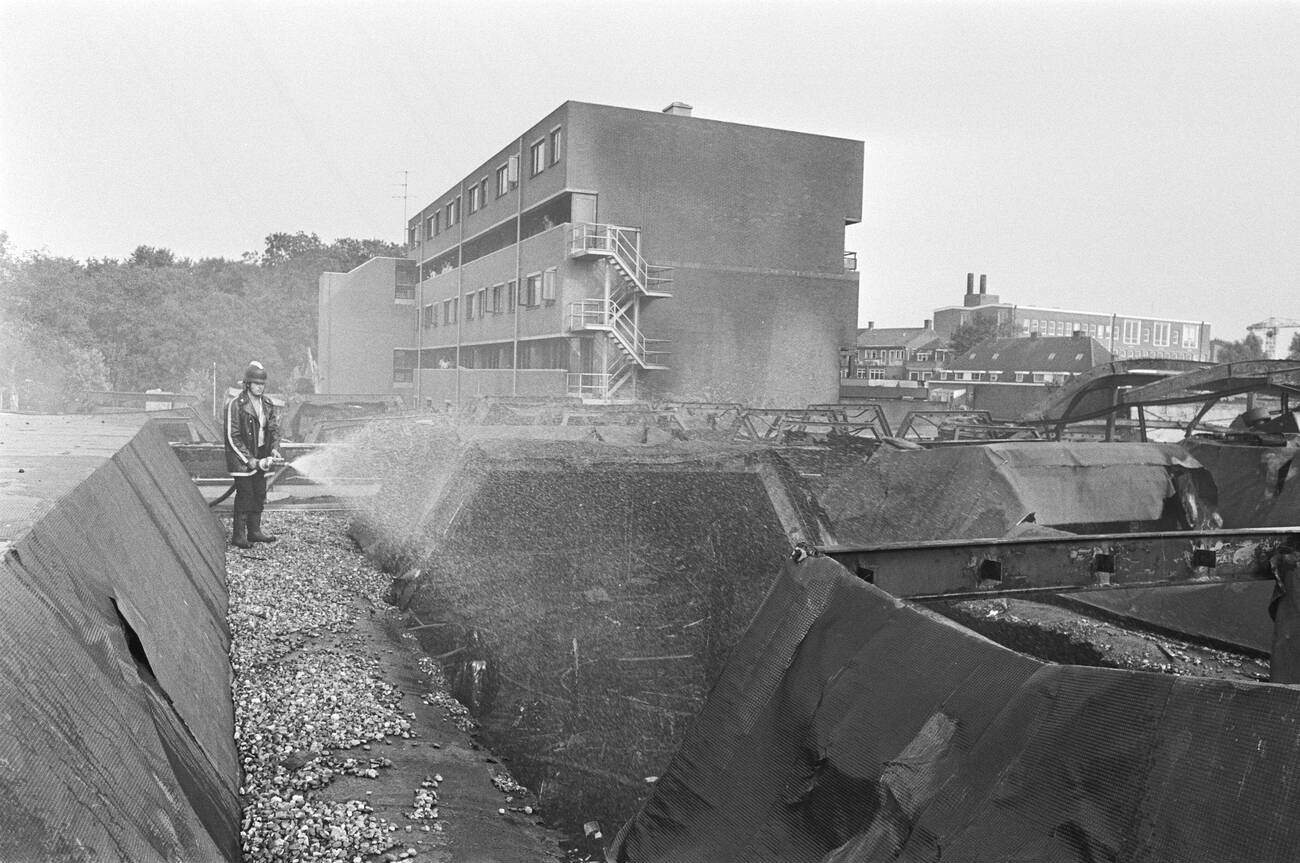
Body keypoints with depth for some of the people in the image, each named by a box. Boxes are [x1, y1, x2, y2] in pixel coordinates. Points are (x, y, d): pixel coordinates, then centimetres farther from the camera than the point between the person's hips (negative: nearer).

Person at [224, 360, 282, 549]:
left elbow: (274, 429, 10)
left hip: (260, 456, 7)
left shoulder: (267, 404, 5)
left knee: (260, 494, 11)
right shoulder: (235, 405, -15)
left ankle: (254, 531, 22)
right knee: (244, 495, -6)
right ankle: (238, 535, 4)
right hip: (241, 457, -6)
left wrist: (274, 450, -8)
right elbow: (233, 438, -15)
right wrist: (251, 461, -18)